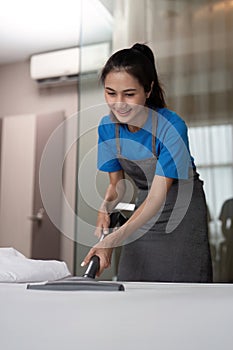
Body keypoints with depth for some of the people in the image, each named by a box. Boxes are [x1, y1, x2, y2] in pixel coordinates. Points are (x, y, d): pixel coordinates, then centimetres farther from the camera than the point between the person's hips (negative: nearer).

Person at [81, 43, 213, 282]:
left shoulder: (171, 127, -27)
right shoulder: (108, 127, -10)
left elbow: (158, 196, -30)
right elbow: (116, 184, 0)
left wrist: (112, 240, -39)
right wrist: (105, 209, -22)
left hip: (182, 211, -4)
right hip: (144, 210, 4)